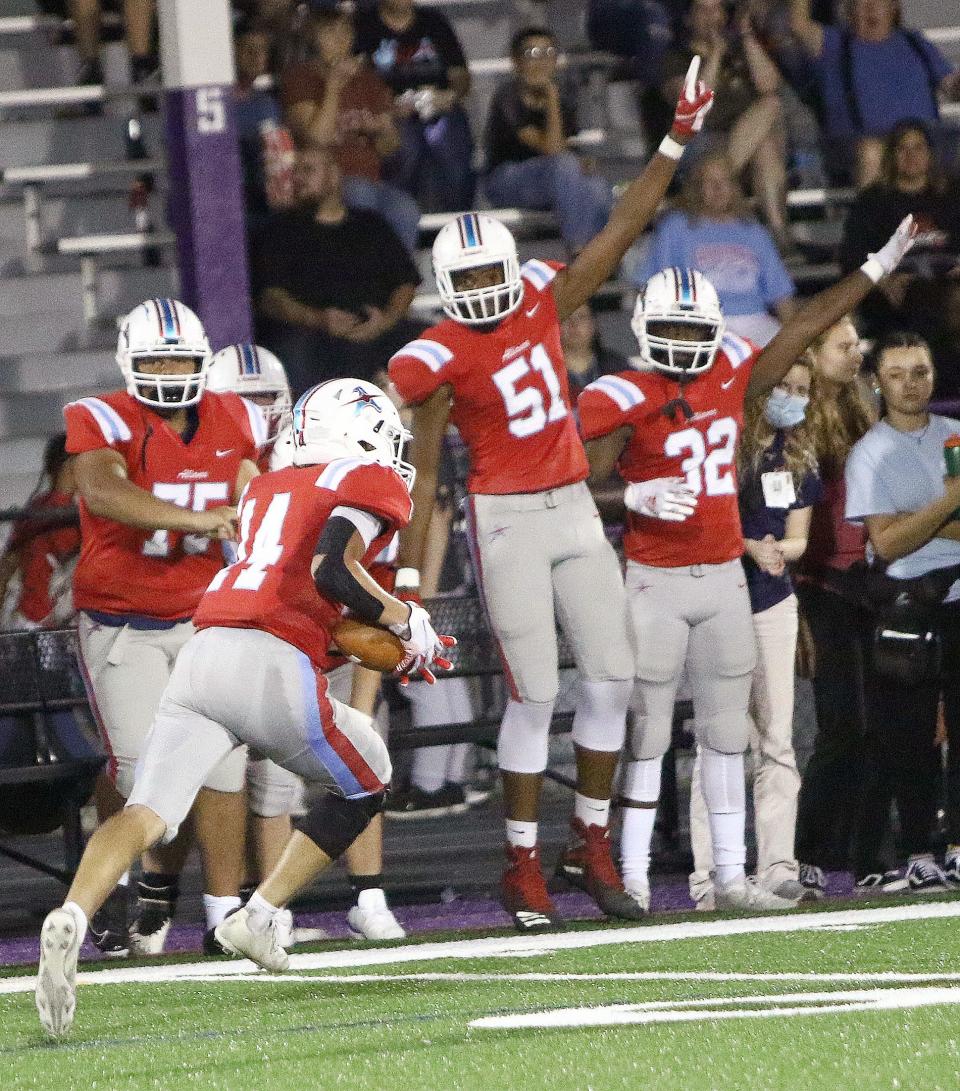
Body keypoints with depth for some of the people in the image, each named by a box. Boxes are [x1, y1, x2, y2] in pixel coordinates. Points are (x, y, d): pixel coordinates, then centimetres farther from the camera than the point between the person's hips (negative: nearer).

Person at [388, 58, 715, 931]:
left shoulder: (543, 303, 2)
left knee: (612, 678, 4)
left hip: (575, 512, 5)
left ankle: (590, 843, 16)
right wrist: (408, 575, -13)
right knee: (534, 694, -7)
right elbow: (421, 473, -10)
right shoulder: (439, 359, -11)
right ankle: (524, 868, 2)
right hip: (505, 521, -5)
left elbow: (621, 233, 5)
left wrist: (677, 144, 1)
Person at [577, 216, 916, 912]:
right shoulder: (624, 399, -9)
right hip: (656, 582, -5)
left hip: (725, 578, 6)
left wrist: (879, 266, 19)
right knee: (646, 735, -3)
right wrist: (636, 496, -28)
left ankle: (730, 878, 14)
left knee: (728, 735, 8)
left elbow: (806, 327, 15)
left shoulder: (729, 374, 6)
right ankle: (634, 877, 1)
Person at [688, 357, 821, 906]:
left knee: (778, 744, 2)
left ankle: (778, 870, 4)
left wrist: (777, 548, -11)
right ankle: (711, 878, -7)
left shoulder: (799, 456, 11)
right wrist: (750, 547, -19)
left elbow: (797, 539, 11)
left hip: (774, 602, 6)